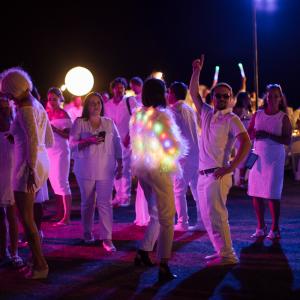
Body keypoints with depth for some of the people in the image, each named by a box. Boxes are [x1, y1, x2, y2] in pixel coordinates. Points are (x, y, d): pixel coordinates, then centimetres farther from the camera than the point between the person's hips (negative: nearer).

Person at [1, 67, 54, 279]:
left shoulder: (25, 109, -14)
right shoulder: (38, 106, 14)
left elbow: (33, 141, -24)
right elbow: (49, 141, 19)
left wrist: (30, 170, -24)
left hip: (28, 166, -9)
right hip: (42, 163, 9)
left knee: (26, 219, -2)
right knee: (28, 216, 16)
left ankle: (40, 266, 3)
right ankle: (37, 260, 20)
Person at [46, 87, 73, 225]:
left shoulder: (63, 115, -9)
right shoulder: (48, 113, 8)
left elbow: (68, 135, -14)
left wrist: (55, 129, -25)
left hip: (61, 151, -6)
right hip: (49, 151, 6)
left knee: (62, 182, -8)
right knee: (54, 181, 11)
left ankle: (66, 217, -7)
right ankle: (60, 212, 22)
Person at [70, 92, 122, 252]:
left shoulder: (109, 123, 9)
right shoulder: (79, 123, 1)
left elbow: (117, 145, 11)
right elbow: (73, 144, -5)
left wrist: (120, 165, 6)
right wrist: (89, 141, -21)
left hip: (106, 169, 1)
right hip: (86, 169, -1)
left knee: (105, 203, -6)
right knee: (87, 202, 10)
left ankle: (107, 238, -5)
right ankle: (87, 232, 29)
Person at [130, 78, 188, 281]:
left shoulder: (137, 115, 6)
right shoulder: (161, 116, -16)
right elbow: (175, 146, -15)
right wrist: (181, 145, 5)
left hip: (141, 169, 7)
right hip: (159, 169, -7)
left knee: (156, 215, 22)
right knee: (166, 219, 0)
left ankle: (143, 254, 23)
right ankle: (163, 267, -3)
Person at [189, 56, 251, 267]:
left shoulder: (231, 119, -5)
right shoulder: (207, 114, 14)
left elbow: (246, 143, -16)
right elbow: (194, 93, 19)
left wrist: (231, 168, -19)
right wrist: (197, 71, 8)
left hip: (218, 175, -8)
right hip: (203, 174, 8)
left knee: (215, 215, -12)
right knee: (208, 217, 10)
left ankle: (227, 255, -9)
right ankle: (221, 251, 18)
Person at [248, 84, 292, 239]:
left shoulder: (283, 117, -2)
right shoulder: (258, 114, 8)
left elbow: (287, 140, -10)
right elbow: (248, 133, 12)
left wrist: (268, 135, -19)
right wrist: (255, 133, -9)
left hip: (274, 158, -4)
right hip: (257, 157, 4)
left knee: (272, 195, -4)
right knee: (256, 193, 4)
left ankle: (275, 229, 6)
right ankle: (261, 227, 16)